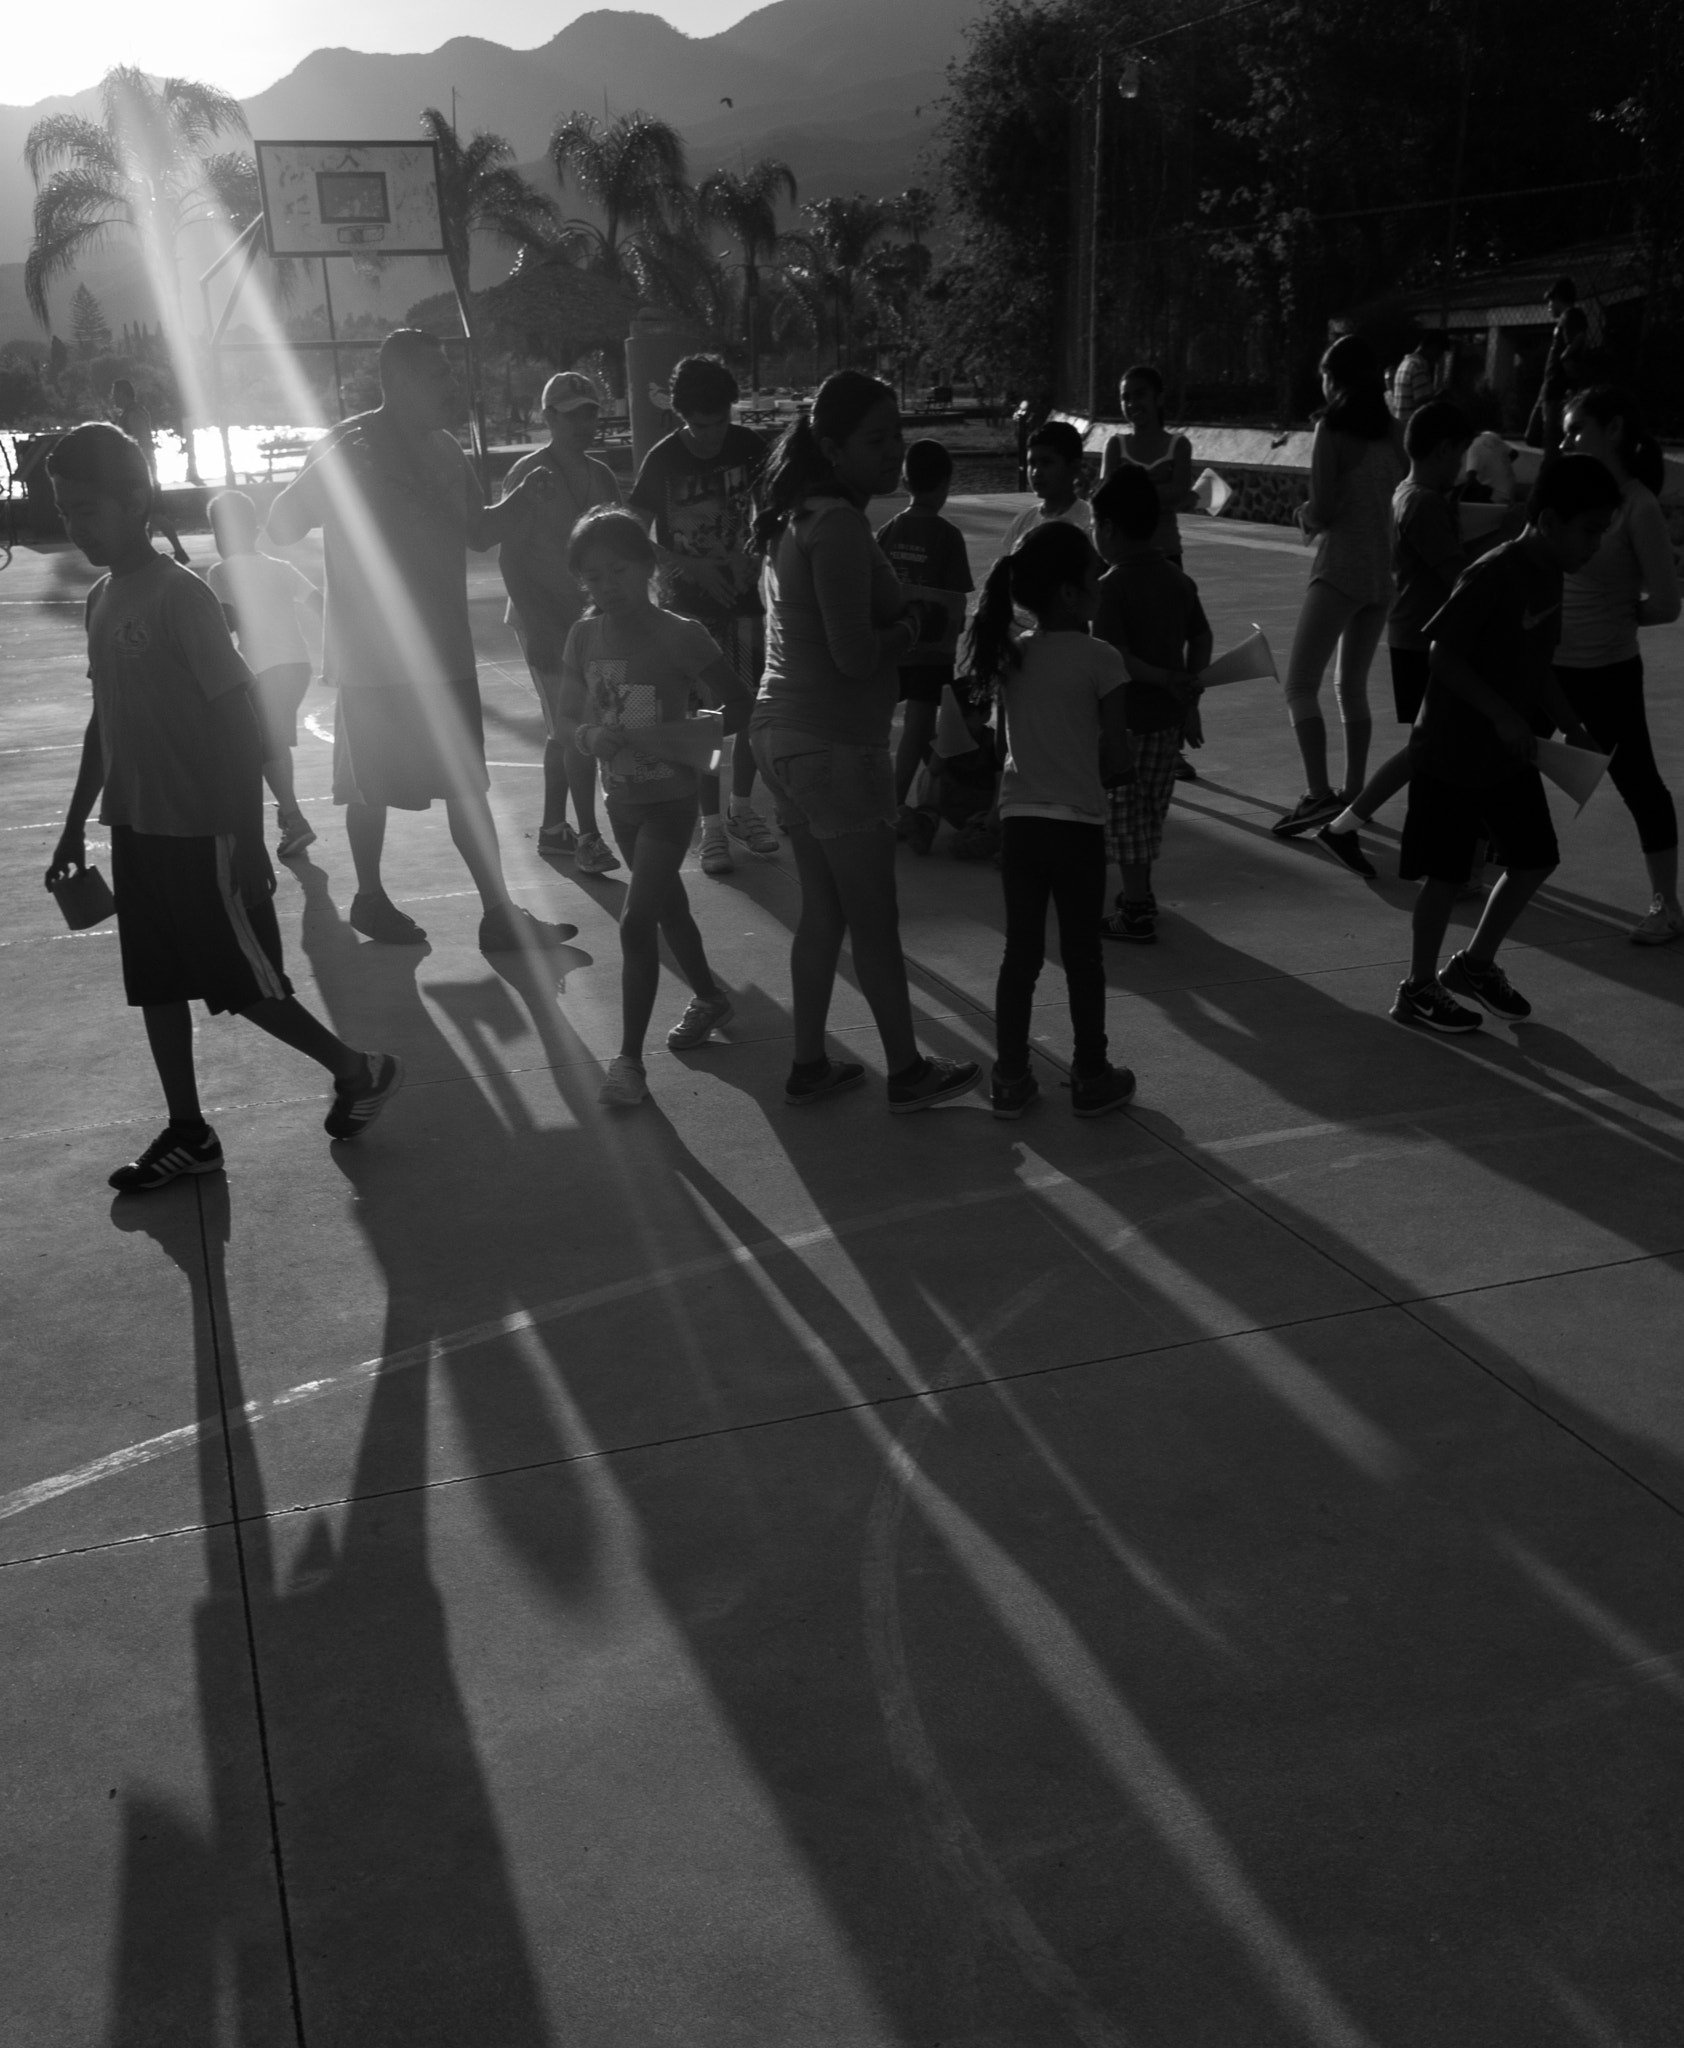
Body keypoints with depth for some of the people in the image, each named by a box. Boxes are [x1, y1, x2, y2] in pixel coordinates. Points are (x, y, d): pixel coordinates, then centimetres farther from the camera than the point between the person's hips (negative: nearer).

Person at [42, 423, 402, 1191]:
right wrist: (76, 824, 19)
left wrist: (247, 840, -19)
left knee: (245, 984, 1)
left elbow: (240, 724, -17)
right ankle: (188, 1134, 21)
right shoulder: (102, 599, 9)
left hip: (203, 835, -8)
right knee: (155, 986, 11)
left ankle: (360, 1070, 20)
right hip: (137, 831, 8)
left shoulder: (181, 597, -15)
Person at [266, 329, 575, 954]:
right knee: (371, 784, 2)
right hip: (375, 658, -7)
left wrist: (522, 499, 1)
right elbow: (282, 526, -11)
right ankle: (370, 899, 16)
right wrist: (331, 473, -28)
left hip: (444, 650, 7)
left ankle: (499, 913, 13)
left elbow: (480, 532, 20)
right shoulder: (352, 445, -10)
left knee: (467, 785, 8)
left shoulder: (443, 449, 10)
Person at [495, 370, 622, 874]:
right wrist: (535, 620, -18)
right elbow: (510, 557, -11)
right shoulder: (528, 475, -8)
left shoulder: (599, 476, 11)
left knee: (563, 729, 13)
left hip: (589, 619, 7)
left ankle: (552, 827, 23)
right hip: (546, 623, -7)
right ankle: (587, 838, -5)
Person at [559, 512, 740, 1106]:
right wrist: (595, 737, -17)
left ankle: (629, 1058, -5)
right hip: (622, 795, 6)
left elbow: (735, 707, -14)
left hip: (671, 795, -6)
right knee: (668, 906, 22)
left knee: (636, 920, -12)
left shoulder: (678, 635, -16)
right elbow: (572, 716, 5)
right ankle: (709, 998, 45)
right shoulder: (584, 638, -2)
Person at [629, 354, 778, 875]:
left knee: (751, 707, 7)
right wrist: (690, 568, -18)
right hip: (691, 603, -3)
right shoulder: (663, 460, -11)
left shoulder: (749, 447, -4)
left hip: (743, 597, 3)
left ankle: (742, 808, 24)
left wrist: (757, 552, -8)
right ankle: (712, 824, 7)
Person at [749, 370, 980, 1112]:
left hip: (784, 733, 9)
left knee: (822, 910, 18)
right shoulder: (839, 524, -19)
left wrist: (900, 613, 6)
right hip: (836, 744, -9)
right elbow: (855, 654, -24)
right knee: (874, 920, 4)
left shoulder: (800, 516, 12)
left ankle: (809, 1065, 25)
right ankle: (907, 1073, 17)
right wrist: (910, 627, -4)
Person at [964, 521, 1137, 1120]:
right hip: (1078, 824, -4)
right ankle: (1091, 1078, 20)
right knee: (1082, 955, 8)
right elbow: (1118, 759, -10)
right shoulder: (1099, 658, -12)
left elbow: (1011, 738, 9)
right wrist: (1089, 766, 10)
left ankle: (1010, 1079, 15)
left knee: (1021, 953, 11)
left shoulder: (1009, 656, 2)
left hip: (1019, 820, 4)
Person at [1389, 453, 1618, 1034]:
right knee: (1446, 873, 0)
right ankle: (1418, 987, 16)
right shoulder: (1493, 575, -21)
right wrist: (1503, 715, -23)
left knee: (1535, 860, 12)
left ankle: (1474, 964, 29)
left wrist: (1573, 727, 8)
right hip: (1454, 751, -9)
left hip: (1510, 752, 9)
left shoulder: (1549, 576, 6)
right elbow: (1444, 655, -21)